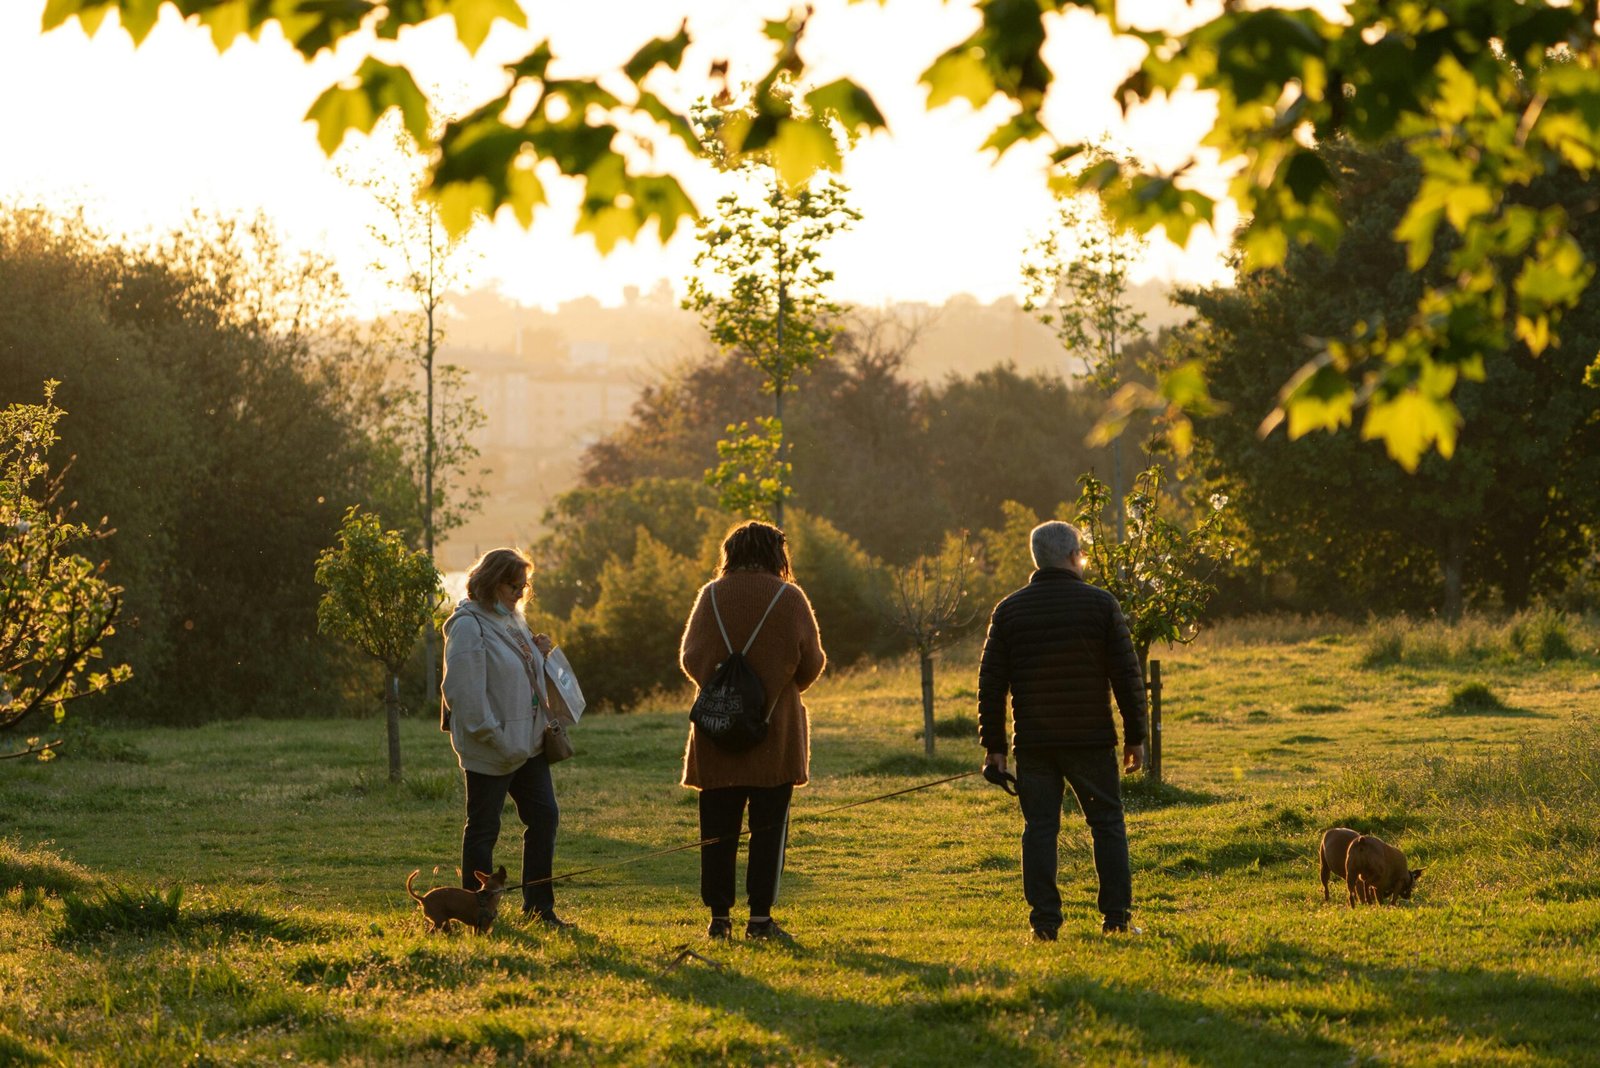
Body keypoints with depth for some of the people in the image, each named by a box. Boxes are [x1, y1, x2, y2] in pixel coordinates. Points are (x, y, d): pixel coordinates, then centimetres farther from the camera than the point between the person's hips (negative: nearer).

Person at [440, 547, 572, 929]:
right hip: (490, 750, -9)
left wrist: (539, 654, 5)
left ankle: (539, 907, 18)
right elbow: (463, 691, -22)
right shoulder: (469, 626, -15)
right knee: (483, 827, 0)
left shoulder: (511, 619, 14)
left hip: (527, 741, 9)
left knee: (544, 816, 9)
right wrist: (495, 738, -24)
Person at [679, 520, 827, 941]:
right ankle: (760, 917, 0)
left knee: (718, 827, 8)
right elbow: (812, 663, 0)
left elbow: (689, 657, 5)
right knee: (769, 826, 4)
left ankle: (719, 915, 6)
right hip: (776, 731, -1)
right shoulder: (789, 598, -5)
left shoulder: (711, 596, -1)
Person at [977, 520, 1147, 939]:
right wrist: (1135, 737, 5)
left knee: (1039, 827, 4)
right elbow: (1127, 676, -3)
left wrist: (993, 745, 8)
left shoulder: (1009, 610, 4)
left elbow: (991, 682, 4)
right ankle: (1116, 916, 5)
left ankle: (1044, 920, 0)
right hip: (1091, 740, -2)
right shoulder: (1101, 604, -2)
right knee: (1107, 824, 8)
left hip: (1033, 743, 2)